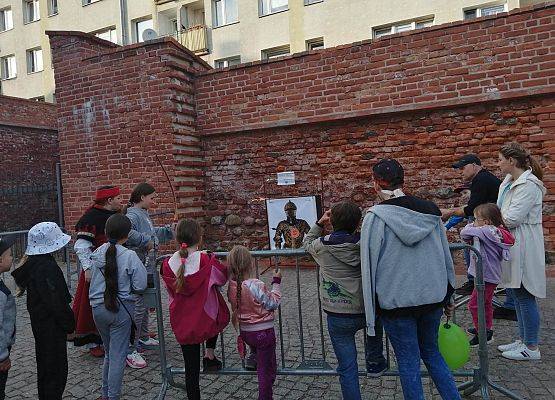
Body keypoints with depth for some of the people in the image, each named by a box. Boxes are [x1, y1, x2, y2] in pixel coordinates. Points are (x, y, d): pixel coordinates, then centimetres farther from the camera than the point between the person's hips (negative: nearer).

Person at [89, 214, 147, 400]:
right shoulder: (129, 256, -15)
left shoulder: (96, 254, 0)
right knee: (118, 356, 6)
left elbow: (93, 280, 10)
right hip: (121, 309, -5)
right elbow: (140, 286, -13)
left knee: (108, 353, 21)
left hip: (98, 308, 5)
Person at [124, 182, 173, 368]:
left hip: (146, 266, 11)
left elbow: (153, 233, 28)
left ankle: (143, 338, 40)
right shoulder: (133, 214, -17)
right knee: (137, 307, -6)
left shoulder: (143, 214, 14)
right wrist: (146, 241, -28)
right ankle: (131, 351, 3)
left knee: (145, 305, 23)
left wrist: (169, 230, 19)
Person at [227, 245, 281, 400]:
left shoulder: (231, 286, -9)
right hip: (263, 332, -6)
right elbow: (273, 303, -15)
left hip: (244, 331, 6)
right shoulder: (256, 285, -27)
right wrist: (276, 283, -7)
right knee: (267, 369, 11)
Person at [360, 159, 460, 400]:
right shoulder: (429, 211, 0)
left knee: (408, 363, 12)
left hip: (396, 301, -5)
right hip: (433, 297, 5)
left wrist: (371, 308, -4)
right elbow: (446, 256, 7)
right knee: (432, 353, 24)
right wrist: (448, 297, 19)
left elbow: (369, 265, -13)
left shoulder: (376, 217, -15)